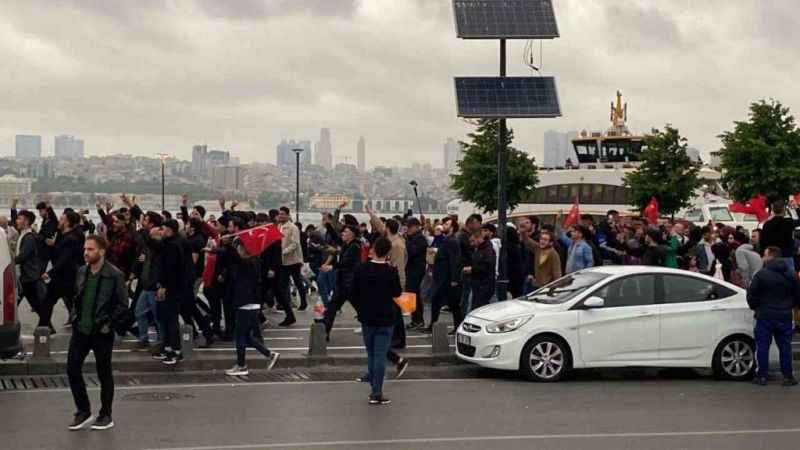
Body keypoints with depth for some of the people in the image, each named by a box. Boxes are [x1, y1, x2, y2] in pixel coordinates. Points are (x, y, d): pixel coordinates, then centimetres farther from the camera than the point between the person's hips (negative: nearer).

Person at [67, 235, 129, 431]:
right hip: (80, 330, 6)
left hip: (101, 332, -6)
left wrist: (110, 324, -12)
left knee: (104, 374, 6)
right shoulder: (82, 272, 7)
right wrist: (74, 316, 8)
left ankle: (106, 416, 18)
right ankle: (83, 411, 19)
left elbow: (123, 305, -11)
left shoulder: (114, 275, -13)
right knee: (72, 369, 4)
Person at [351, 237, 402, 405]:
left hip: (367, 319, 3)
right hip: (385, 320, -3)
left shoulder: (361, 270, -5)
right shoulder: (391, 272, -14)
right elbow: (397, 293, 1)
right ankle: (377, 394, -2)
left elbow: (353, 295, 0)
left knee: (371, 354, 16)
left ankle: (374, 390, 21)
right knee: (380, 355, 0)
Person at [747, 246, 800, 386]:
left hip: (765, 316, -3)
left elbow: (751, 295, -8)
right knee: (785, 346, 9)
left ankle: (762, 376, 4)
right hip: (785, 317, 4)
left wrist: (755, 307, 10)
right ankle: (788, 377, 9)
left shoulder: (761, 274, -10)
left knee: (762, 346, 4)